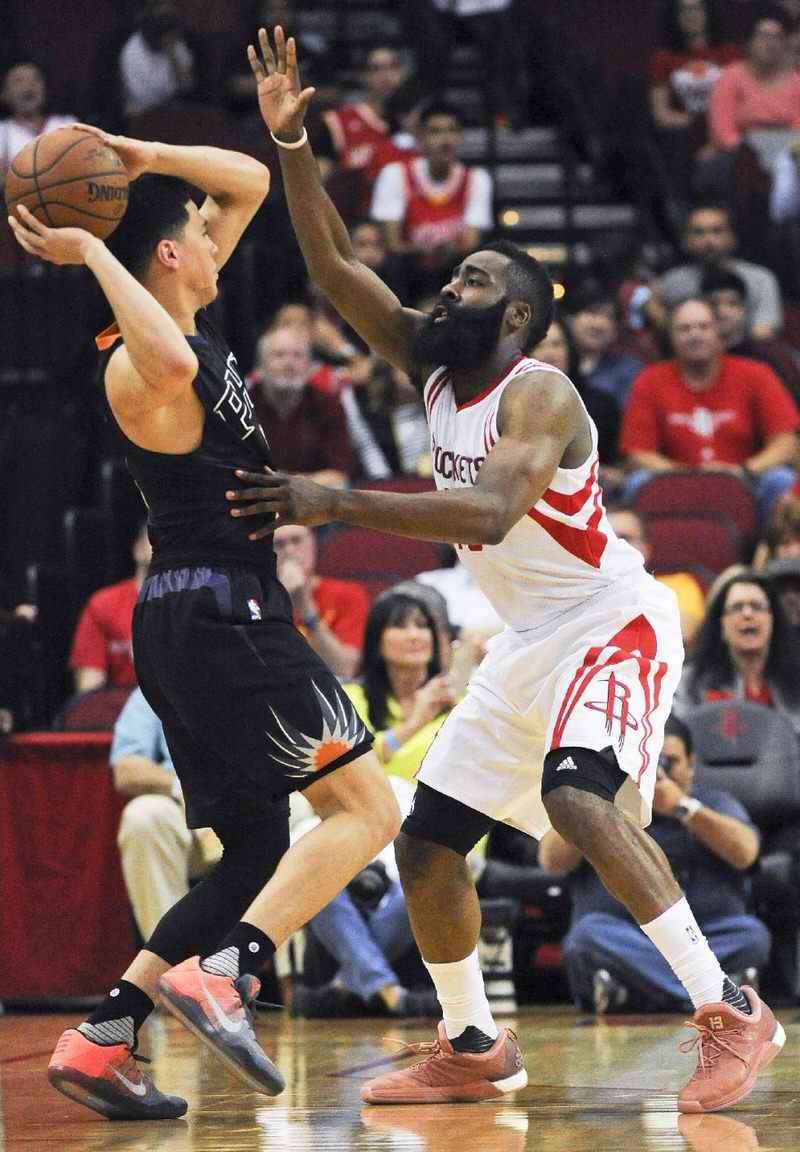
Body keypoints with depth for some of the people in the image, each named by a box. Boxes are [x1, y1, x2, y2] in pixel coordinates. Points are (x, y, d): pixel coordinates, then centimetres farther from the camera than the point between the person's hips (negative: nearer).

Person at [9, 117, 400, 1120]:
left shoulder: (187, 319, 14)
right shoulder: (135, 367, -13)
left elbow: (250, 182, 21)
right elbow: (173, 362, -41)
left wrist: (141, 160, 7)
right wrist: (92, 253, -29)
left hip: (186, 621, 10)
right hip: (221, 610, -10)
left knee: (256, 862, 9)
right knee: (365, 811, -10)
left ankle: (100, 1038, 1)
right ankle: (220, 976, -24)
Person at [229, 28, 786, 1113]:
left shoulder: (538, 393, -18)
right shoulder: (437, 367, 5)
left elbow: (491, 507, -35)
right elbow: (334, 266, 5)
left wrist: (338, 502, -37)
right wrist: (290, 146, -6)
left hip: (612, 623, -9)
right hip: (527, 643, 9)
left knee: (578, 798, -32)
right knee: (426, 842, 5)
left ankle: (730, 1013, -27)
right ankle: (473, 1048, 20)